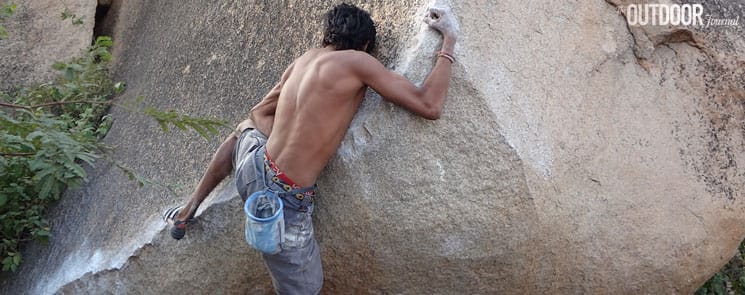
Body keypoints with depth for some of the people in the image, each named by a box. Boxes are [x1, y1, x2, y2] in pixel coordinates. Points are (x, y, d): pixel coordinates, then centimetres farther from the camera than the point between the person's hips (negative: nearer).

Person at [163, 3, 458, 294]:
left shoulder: (303, 59, 10)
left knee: (245, 127, 40)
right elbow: (429, 107, -10)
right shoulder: (358, 61, -9)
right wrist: (449, 40, 2)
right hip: (283, 200, -7)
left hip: (253, 165, 7)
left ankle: (186, 212, 43)